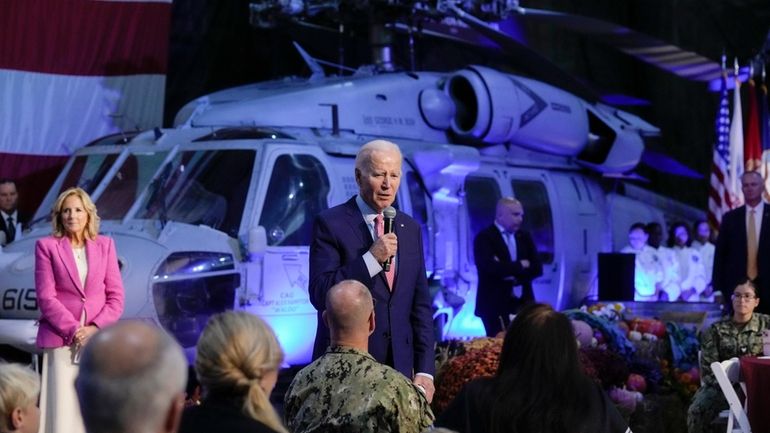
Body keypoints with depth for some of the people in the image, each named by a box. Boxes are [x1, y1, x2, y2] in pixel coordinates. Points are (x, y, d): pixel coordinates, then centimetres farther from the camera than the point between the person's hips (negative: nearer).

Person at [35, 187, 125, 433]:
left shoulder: (105, 245, 10)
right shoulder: (46, 246, 3)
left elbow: (116, 296, 7)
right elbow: (46, 297, -3)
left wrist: (95, 328, -8)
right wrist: (73, 330, -13)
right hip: (61, 341, -2)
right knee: (63, 410, -5)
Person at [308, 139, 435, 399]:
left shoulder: (410, 228, 10)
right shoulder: (330, 223, -5)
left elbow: (420, 304, 10)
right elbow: (320, 295, -13)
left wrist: (424, 370, 3)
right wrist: (371, 259, -21)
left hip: (400, 366, 4)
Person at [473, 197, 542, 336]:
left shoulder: (525, 236, 14)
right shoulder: (484, 238, -5)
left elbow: (537, 268, 6)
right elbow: (491, 268, -20)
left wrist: (512, 273, -10)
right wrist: (520, 266, -8)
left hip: (523, 303, 5)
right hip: (495, 305, -5)